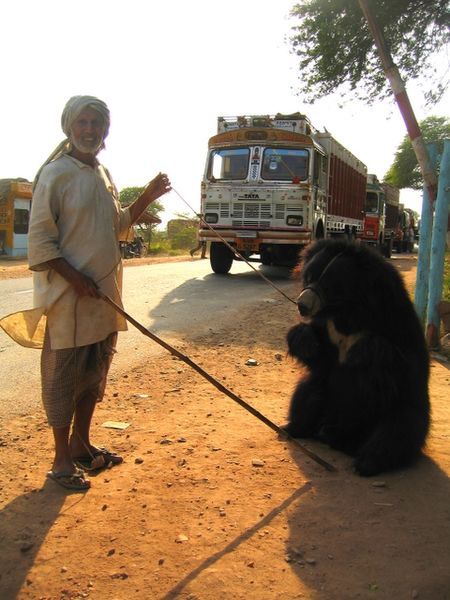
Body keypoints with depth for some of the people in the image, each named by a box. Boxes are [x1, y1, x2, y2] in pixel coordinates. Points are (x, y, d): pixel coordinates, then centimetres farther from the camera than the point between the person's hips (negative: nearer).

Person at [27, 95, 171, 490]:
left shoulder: (103, 175, 13)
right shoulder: (55, 174, -10)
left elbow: (117, 227, 22)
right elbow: (40, 241, -13)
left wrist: (147, 198, 9)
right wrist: (76, 279, -20)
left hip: (104, 294, 8)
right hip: (68, 296, -8)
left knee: (94, 374, 16)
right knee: (63, 376, 2)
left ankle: (81, 445, 32)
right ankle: (62, 461, 15)